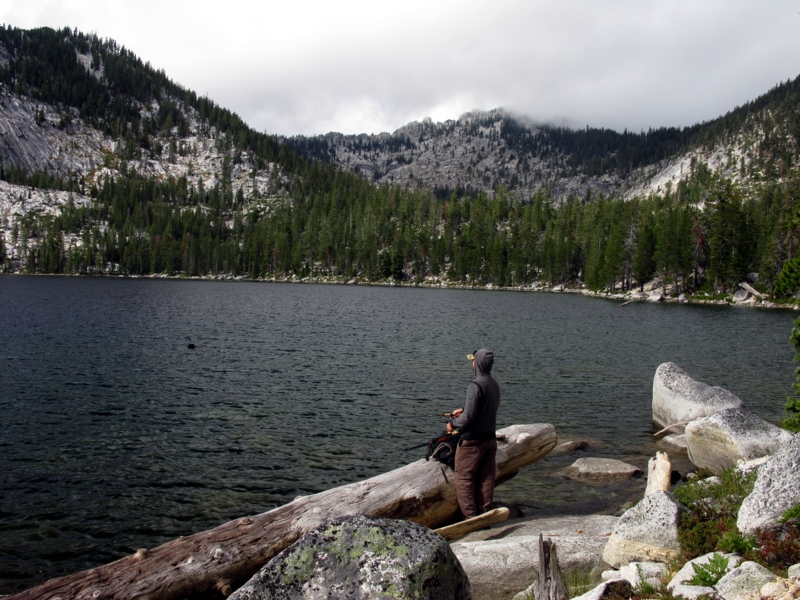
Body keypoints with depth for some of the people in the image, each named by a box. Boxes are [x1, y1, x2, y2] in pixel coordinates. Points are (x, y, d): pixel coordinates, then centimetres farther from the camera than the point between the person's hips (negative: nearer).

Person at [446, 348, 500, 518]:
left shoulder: (475, 386, -20)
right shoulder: (494, 384, 7)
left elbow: (469, 416, -21)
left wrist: (453, 424, -4)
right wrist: (463, 410, 20)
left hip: (473, 440, -8)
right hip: (490, 438, 8)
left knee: (463, 478, 3)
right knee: (486, 479, 12)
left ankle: (471, 517, 4)